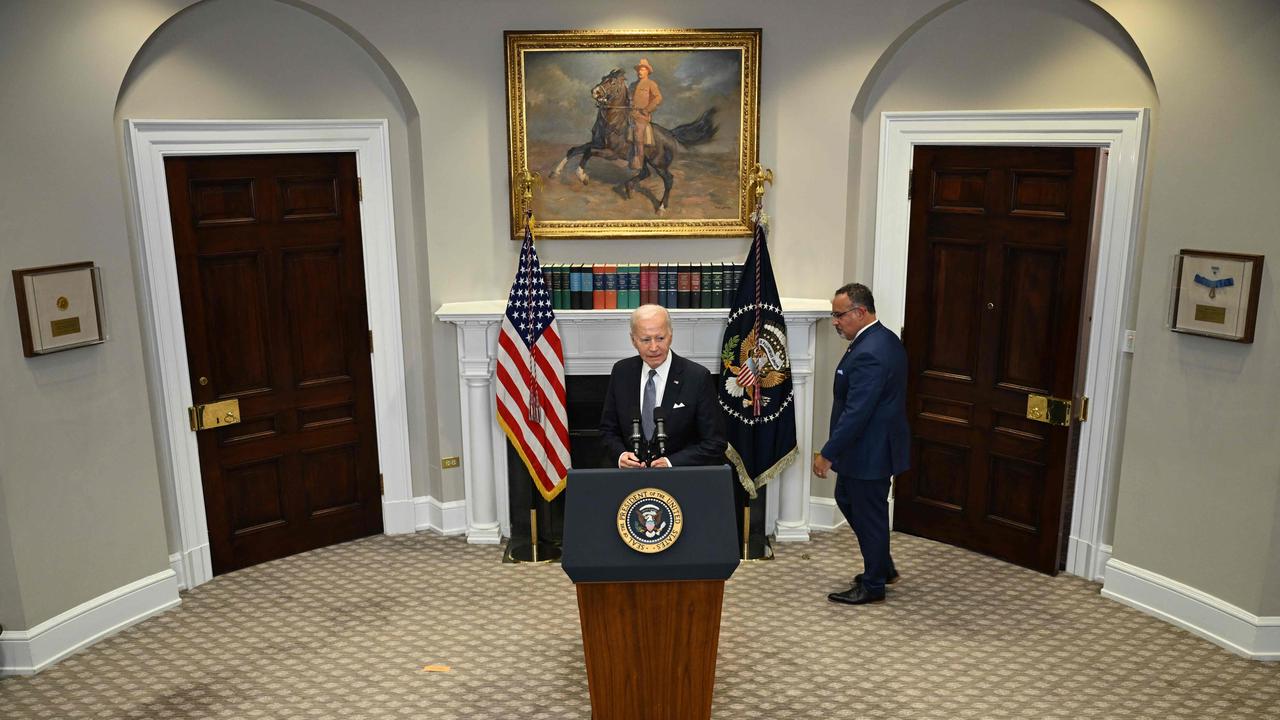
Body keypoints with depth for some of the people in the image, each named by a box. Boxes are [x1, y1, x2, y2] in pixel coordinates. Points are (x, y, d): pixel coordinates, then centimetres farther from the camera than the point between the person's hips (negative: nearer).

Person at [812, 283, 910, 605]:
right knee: (846, 499, 23)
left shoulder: (868, 354, -28)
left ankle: (873, 585, 22)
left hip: (870, 450, -11)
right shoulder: (885, 338, 6)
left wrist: (828, 454, -22)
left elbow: (856, 413, -29)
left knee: (869, 513, 5)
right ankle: (883, 566, 35)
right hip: (872, 443, 11)